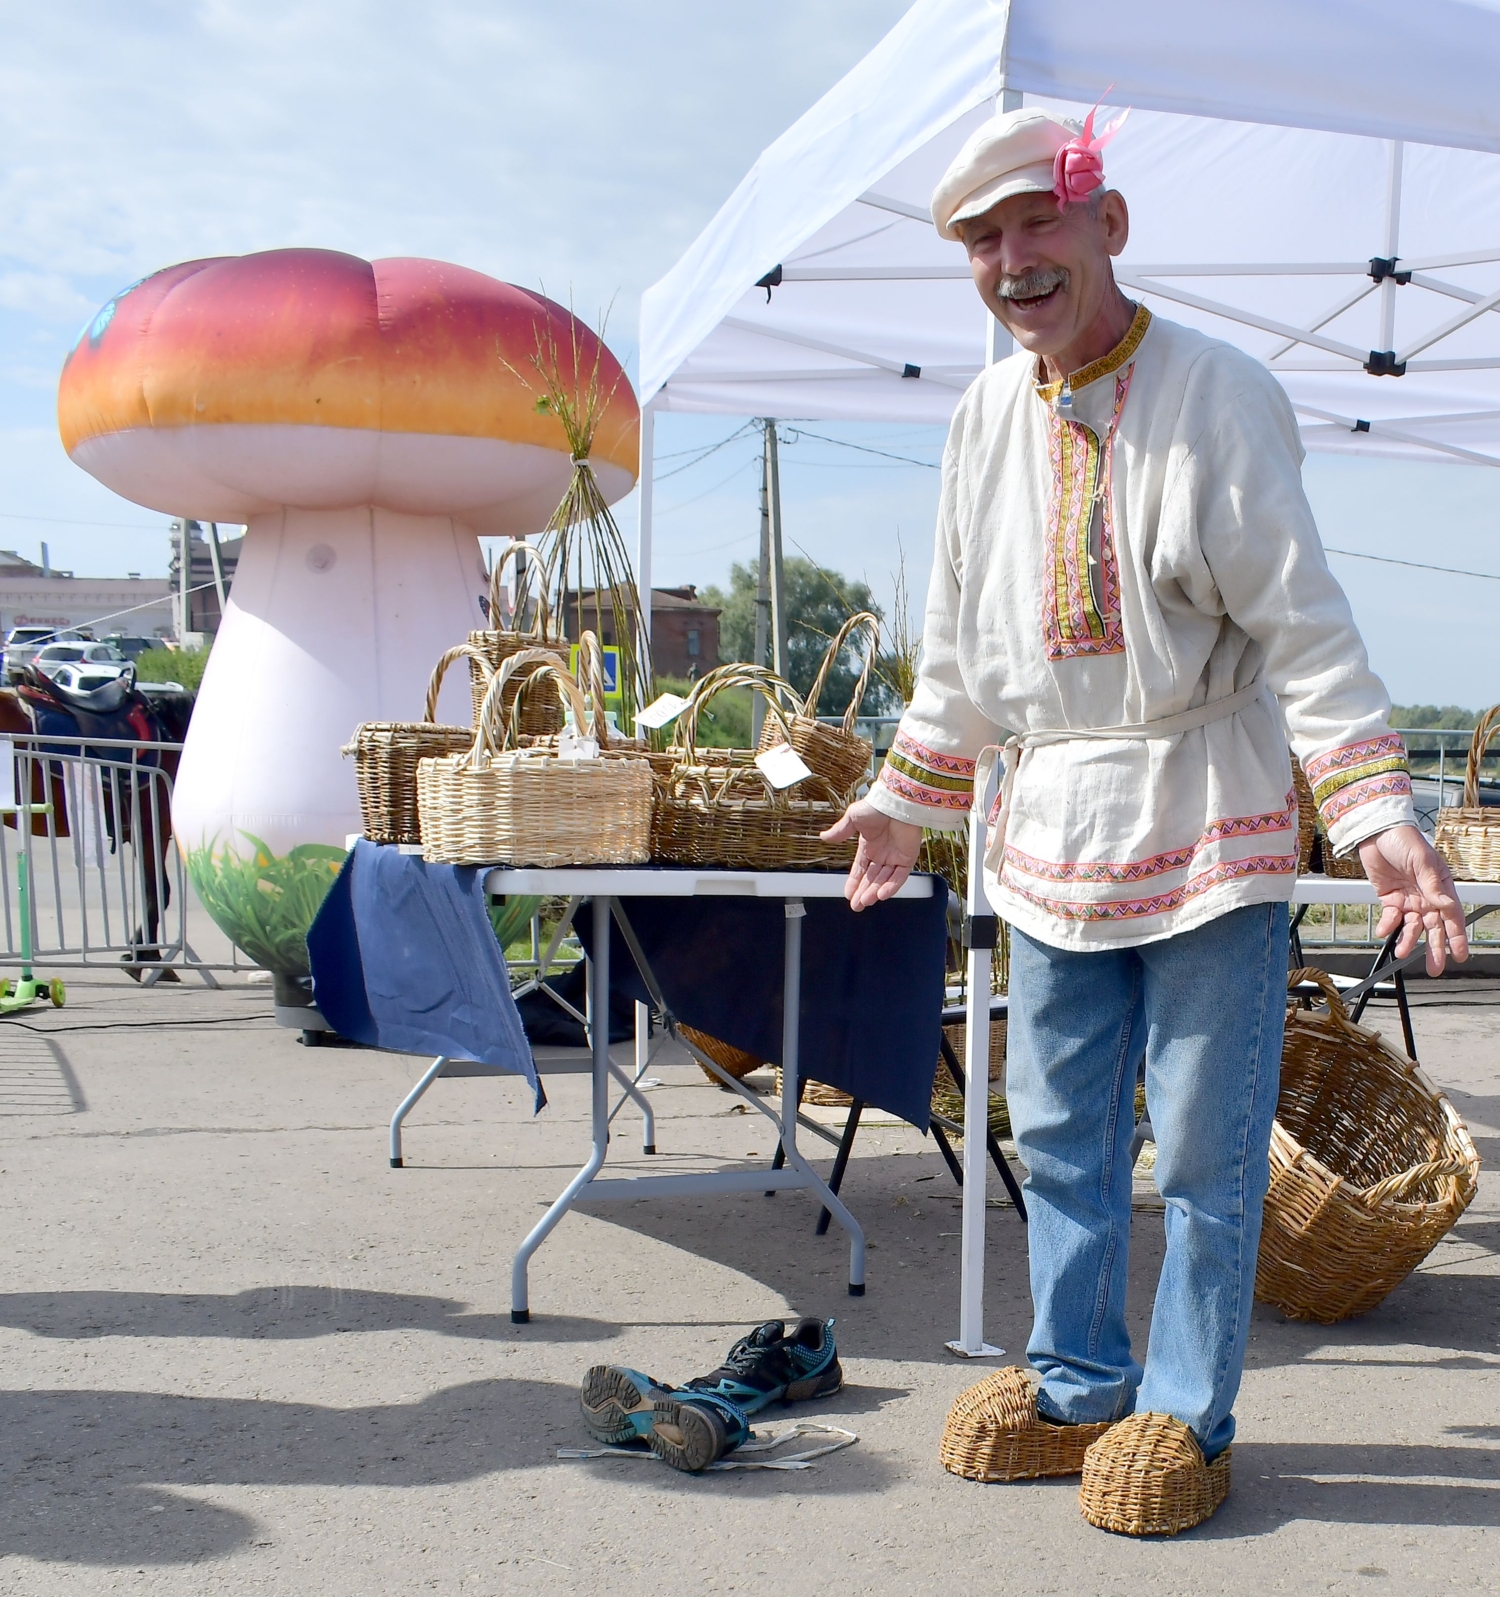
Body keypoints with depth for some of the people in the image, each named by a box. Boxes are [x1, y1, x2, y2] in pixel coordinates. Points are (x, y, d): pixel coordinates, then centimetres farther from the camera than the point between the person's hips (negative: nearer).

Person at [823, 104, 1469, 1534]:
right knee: (1059, 1133, 11)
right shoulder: (987, 413, 8)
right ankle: (1078, 1388, 28)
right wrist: (908, 798, 20)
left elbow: (1301, 622, -11)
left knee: (1204, 1146, 2)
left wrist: (1379, 814, -20)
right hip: (1054, 822, 5)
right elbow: (961, 640, 17)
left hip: (1208, 819, -5)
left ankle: (1184, 1415, 19)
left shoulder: (1219, 393, -9)